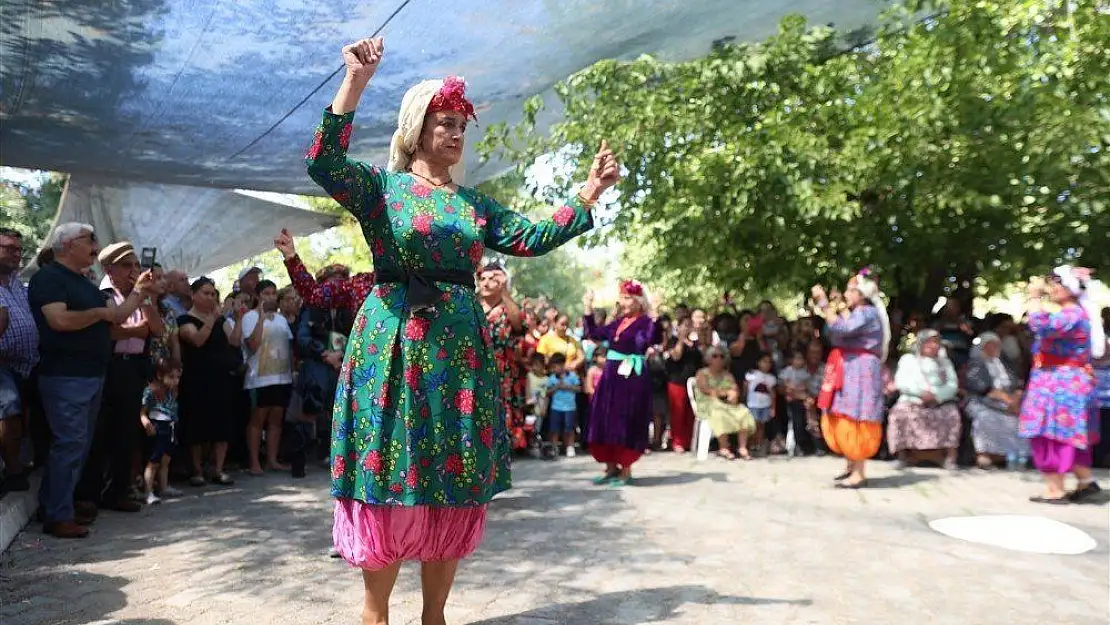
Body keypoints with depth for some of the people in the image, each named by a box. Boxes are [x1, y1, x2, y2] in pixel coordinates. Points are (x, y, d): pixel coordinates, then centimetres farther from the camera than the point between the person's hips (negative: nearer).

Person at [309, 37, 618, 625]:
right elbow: (324, 165, -16)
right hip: (395, 343, -4)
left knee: (455, 485, 8)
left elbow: (533, 236, 10)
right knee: (391, 485, -1)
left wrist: (589, 194, 6)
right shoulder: (381, 185, 2)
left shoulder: (474, 202, 15)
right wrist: (355, 83, -21)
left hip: (460, 345, 5)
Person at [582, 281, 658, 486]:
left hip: (632, 377, -7)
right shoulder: (618, 322, 13)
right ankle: (611, 467, 22)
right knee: (606, 420, 10)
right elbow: (594, 333, 18)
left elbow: (651, 341, -27)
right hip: (611, 375, 7)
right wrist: (588, 309, 15)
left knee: (625, 422, -1)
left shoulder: (645, 322, -8)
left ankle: (625, 470, 11)